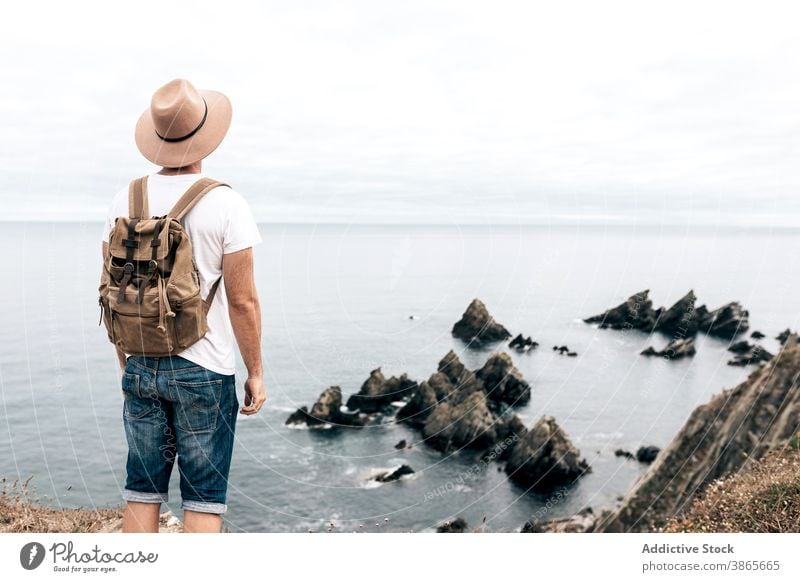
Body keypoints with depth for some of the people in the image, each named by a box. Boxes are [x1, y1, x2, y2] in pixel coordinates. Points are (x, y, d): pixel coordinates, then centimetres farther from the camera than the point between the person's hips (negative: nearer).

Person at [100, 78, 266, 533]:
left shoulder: (126, 200, 2)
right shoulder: (226, 204, -11)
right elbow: (243, 300, -12)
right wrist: (256, 372, -2)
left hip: (141, 368, 5)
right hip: (204, 373, -4)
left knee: (143, 490, 14)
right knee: (204, 496, 5)